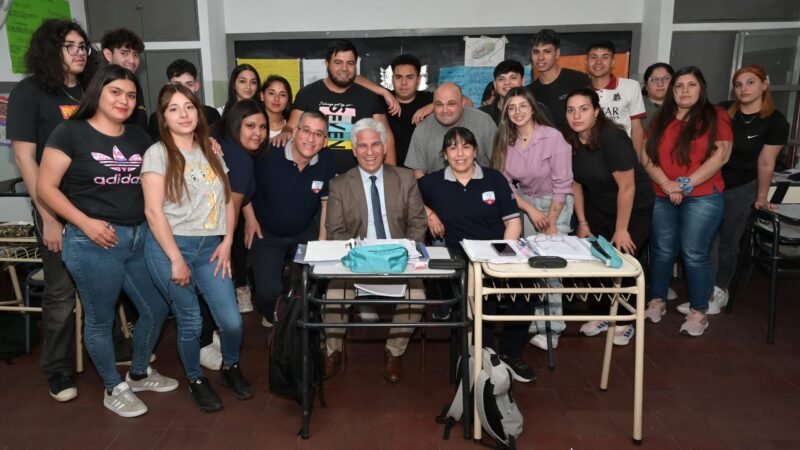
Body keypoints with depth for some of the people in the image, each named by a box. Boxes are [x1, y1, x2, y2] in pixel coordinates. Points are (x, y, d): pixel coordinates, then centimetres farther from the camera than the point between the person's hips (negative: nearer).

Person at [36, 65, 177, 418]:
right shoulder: (71, 132, -6)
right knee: (100, 319, 9)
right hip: (93, 242, -6)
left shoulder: (139, 137, 11)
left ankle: (139, 374, 38)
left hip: (140, 238, 6)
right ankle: (114, 389, 29)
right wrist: (85, 223, -18)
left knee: (156, 309, 14)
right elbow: (45, 187, -8)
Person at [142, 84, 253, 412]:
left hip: (211, 247, 4)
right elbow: (153, 211, -8)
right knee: (190, 322, 4)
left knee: (232, 321, -2)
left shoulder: (211, 152, 13)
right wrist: (176, 259, -12)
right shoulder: (158, 153, -1)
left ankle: (231, 367, 28)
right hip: (169, 246, -3)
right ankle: (196, 380, 29)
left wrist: (227, 242, -1)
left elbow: (227, 200, 12)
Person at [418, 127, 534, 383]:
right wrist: (429, 213, 5)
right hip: (460, 259, -1)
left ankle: (511, 354, -4)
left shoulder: (494, 178, 10)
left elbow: (513, 221, 8)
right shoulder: (432, 183, 9)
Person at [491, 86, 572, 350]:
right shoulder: (504, 141, -7)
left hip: (557, 203, -4)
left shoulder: (553, 137, -19)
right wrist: (530, 210, -12)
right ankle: (536, 318, 15)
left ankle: (551, 328, 0)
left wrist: (551, 223, -14)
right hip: (526, 202, 4)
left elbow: (562, 184, -17)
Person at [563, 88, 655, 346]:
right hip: (597, 209, 5)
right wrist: (582, 223, 1)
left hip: (634, 209, -5)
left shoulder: (612, 138, -27)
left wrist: (621, 230, -19)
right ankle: (600, 315, 19)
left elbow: (627, 186, -24)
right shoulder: (569, 141, -10)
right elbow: (576, 183, 0)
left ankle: (624, 322, 17)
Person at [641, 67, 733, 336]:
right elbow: (647, 157, 3)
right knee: (661, 251, 9)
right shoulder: (660, 119, 11)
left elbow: (720, 156, -8)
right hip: (661, 198, 4)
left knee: (694, 255, -1)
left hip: (703, 198, -3)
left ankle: (698, 312, 11)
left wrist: (686, 184, -15)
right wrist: (667, 184, -12)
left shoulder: (715, 116, 1)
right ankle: (656, 301, 24)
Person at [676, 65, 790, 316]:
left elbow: (765, 163, -7)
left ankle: (716, 294, 21)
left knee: (727, 243, 8)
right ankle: (714, 294, 12)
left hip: (741, 189, -2)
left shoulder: (775, 122, -9)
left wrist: (761, 198, -1)